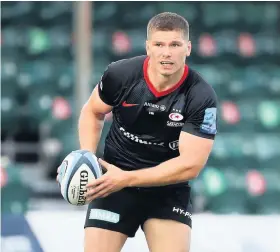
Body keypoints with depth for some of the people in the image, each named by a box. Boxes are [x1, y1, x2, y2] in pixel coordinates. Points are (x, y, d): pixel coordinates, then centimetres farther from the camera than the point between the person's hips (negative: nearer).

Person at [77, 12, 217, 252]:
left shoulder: (202, 98, -18)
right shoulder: (120, 74, -13)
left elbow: (190, 165, -20)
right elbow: (92, 112, 7)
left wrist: (126, 179, -24)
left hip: (169, 190, -1)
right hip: (113, 182, 1)